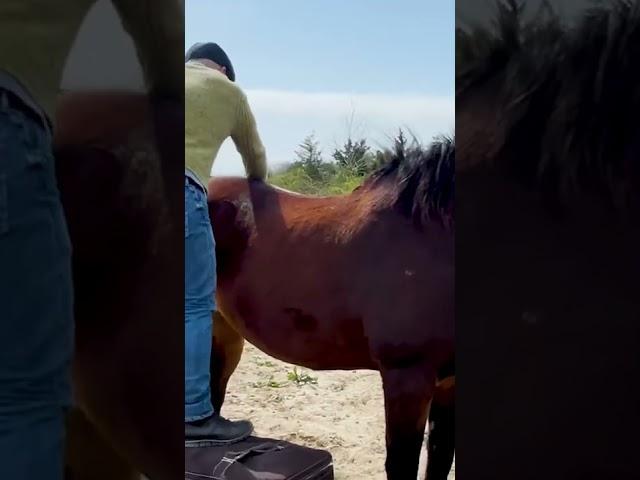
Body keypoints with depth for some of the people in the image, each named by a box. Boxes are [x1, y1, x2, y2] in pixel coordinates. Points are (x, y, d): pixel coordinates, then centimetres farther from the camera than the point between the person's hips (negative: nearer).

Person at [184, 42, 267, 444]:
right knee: (196, 305, 0)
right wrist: (257, 184, 49)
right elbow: (255, 156, 29)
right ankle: (196, 416, 1)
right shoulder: (228, 90, 17)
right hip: (183, 189, -5)